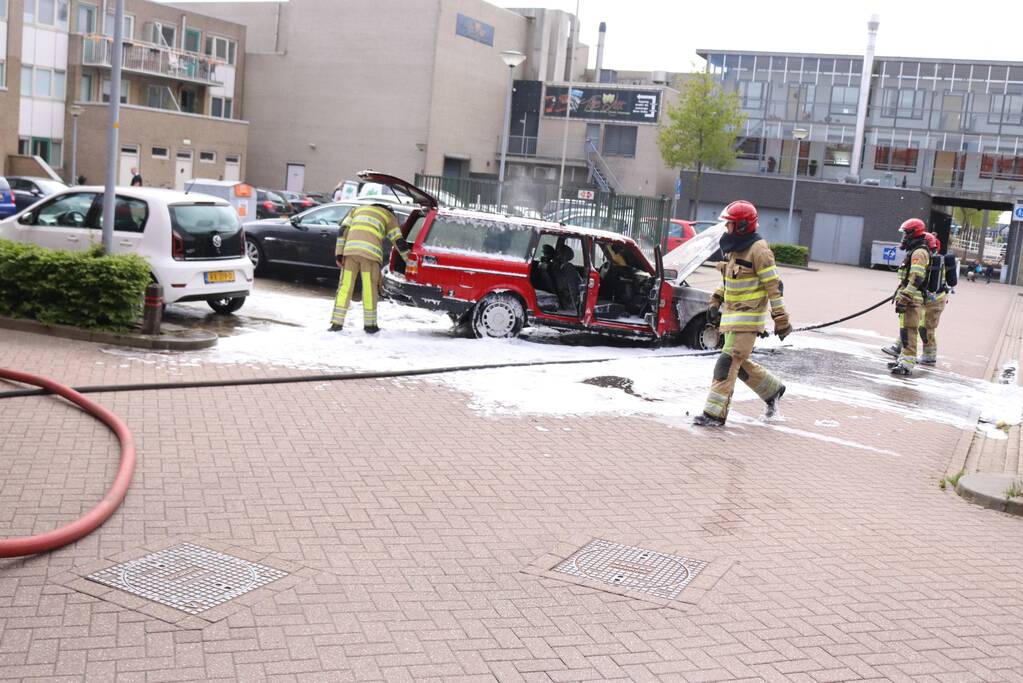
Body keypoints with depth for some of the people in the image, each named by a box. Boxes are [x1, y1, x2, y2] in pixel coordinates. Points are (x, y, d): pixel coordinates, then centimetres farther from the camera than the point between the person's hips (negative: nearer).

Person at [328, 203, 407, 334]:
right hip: (371, 252, -2)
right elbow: (399, 242, 16)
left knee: (345, 286, 6)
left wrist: (339, 254, 10)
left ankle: (337, 323, 5)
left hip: (350, 249, 2)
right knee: (369, 288, 6)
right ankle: (370, 325, 13)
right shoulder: (389, 216, 25)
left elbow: (342, 230, 16)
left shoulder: (357, 209, 32)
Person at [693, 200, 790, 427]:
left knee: (727, 363, -11)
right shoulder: (735, 247, 11)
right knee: (739, 363, 16)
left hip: (748, 317, -9)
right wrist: (716, 301, 18)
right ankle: (773, 390, 37)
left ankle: (715, 413, -9)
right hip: (732, 314, 9)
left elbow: (774, 285, -15)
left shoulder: (758, 250, -15)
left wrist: (781, 319, -16)